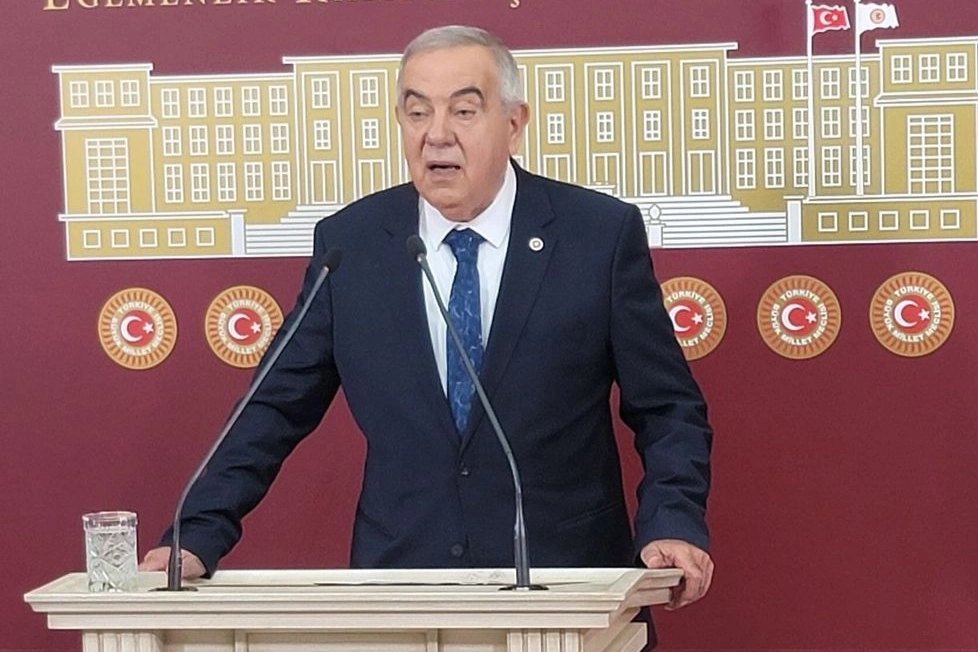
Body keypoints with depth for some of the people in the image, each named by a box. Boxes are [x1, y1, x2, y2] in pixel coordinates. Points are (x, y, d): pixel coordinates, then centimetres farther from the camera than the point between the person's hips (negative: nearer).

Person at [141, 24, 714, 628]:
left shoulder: (603, 233, -4)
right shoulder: (347, 243, 1)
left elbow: (668, 408, 0)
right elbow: (279, 408, 5)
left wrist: (672, 526, -16)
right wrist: (198, 539, -4)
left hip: (563, 582, -1)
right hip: (397, 579, 1)